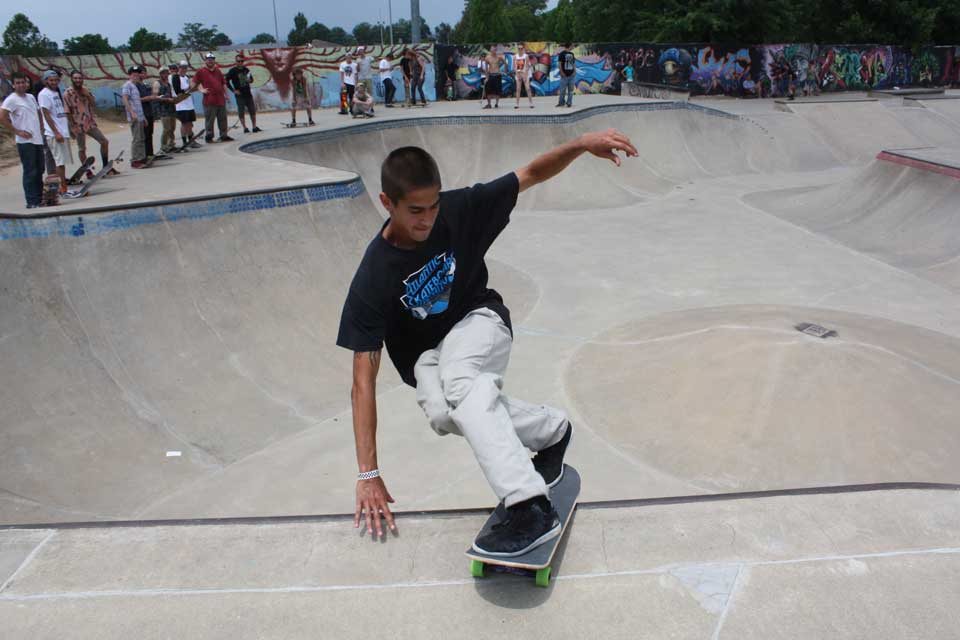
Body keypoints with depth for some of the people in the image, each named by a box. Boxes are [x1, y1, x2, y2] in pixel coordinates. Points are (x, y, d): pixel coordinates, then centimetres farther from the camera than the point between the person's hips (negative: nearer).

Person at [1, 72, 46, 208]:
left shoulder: (31, 97, 14)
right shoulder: (11, 99, -8)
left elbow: (38, 113, 27)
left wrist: (41, 128, 14)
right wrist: (18, 132, -15)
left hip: (38, 140, 7)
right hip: (25, 142, -7)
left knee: (39, 171, 12)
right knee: (30, 172, -7)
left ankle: (39, 197, 21)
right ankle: (32, 201, -4)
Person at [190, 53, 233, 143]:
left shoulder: (218, 71, 17)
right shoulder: (201, 72, 1)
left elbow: (223, 83, 20)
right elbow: (194, 84, -1)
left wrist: (226, 94, 13)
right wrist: (201, 90, -13)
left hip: (221, 99, 5)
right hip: (209, 101, -5)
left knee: (223, 120, 10)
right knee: (209, 120, -2)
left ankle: (224, 135, 19)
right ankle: (209, 136, 6)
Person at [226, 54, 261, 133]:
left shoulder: (246, 70, 8)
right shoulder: (232, 71, -6)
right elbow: (227, 81, -6)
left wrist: (249, 80, -3)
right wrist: (233, 90, -10)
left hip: (248, 93, 5)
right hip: (240, 95, -5)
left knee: (253, 111, 5)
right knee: (241, 112, -2)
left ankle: (255, 127, 13)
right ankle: (245, 128, 3)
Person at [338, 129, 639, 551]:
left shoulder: (458, 210, -17)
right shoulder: (373, 279, -24)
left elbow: (531, 175, -7)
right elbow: (364, 378, -23)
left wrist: (582, 144, -27)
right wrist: (368, 475, -25)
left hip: (478, 319, 0)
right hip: (426, 354, 1)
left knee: (459, 379, -36)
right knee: (442, 412, -35)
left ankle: (532, 510, -41)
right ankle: (551, 428, -14)